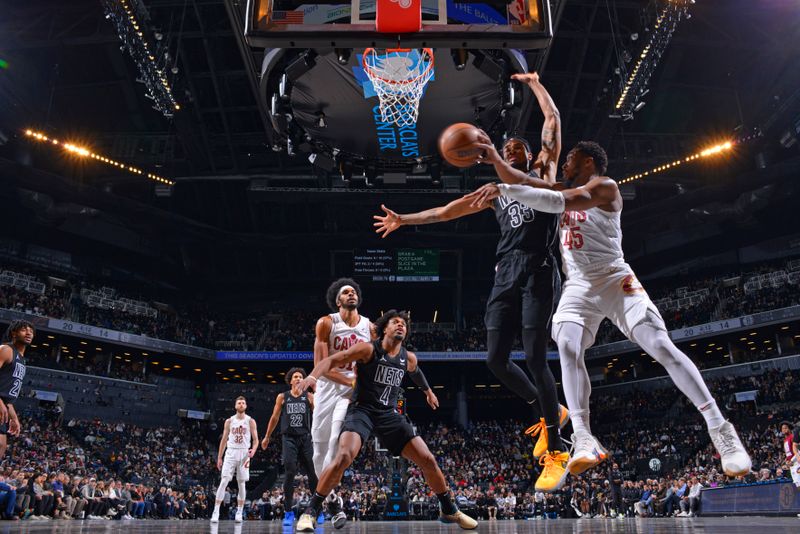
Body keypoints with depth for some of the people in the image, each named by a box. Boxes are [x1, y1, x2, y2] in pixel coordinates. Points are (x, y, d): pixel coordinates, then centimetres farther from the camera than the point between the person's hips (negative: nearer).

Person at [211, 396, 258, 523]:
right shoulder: (229, 421, 7)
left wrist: (253, 450, -19)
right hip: (230, 453, 1)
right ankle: (216, 511, -8)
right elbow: (224, 440, 11)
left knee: (242, 483, 3)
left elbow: (255, 439, 1)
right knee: (224, 482, -9)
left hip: (244, 454, 0)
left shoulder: (250, 421, 2)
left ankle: (239, 512, 11)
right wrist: (219, 457, 7)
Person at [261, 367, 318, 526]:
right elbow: (274, 418, 15)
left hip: (305, 438, 0)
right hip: (289, 438, 0)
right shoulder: (282, 397, 6)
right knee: (290, 473, -10)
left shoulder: (309, 397, 4)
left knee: (313, 473, 1)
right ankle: (288, 512, -1)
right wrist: (267, 437, 19)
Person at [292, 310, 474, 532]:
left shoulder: (409, 358, 6)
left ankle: (450, 511, 20)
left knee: (428, 460, -1)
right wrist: (313, 376, -34)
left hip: (389, 414, 5)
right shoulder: (368, 349, -10)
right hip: (362, 410, -5)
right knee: (343, 457, -30)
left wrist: (428, 391, 47)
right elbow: (332, 360, -16)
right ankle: (310, 512, -13)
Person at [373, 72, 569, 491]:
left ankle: (556, 453, -6)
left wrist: (533, 83, 19)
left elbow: (553, 121, 10)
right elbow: (450, 210, 28)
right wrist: (404, 219, 28)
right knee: (496, 359, -1)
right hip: (505, 276, 6)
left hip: (538, 272, -5)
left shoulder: (543, 173, 15)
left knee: (534, 357, -14)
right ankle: (548, 413, 21)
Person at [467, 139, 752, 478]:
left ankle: (719, 428, -4)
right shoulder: (563, 189, 18)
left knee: (663, 348, -13)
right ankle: (583, 438, -27)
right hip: (579, 286, 5)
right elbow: (521, 181, 10)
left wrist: (503, 189, -29)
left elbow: (558, 202, -23)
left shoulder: (605, 186, -7)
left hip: (615, 280, -5)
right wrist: (495, 158, -7)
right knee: (567, 346, -22)